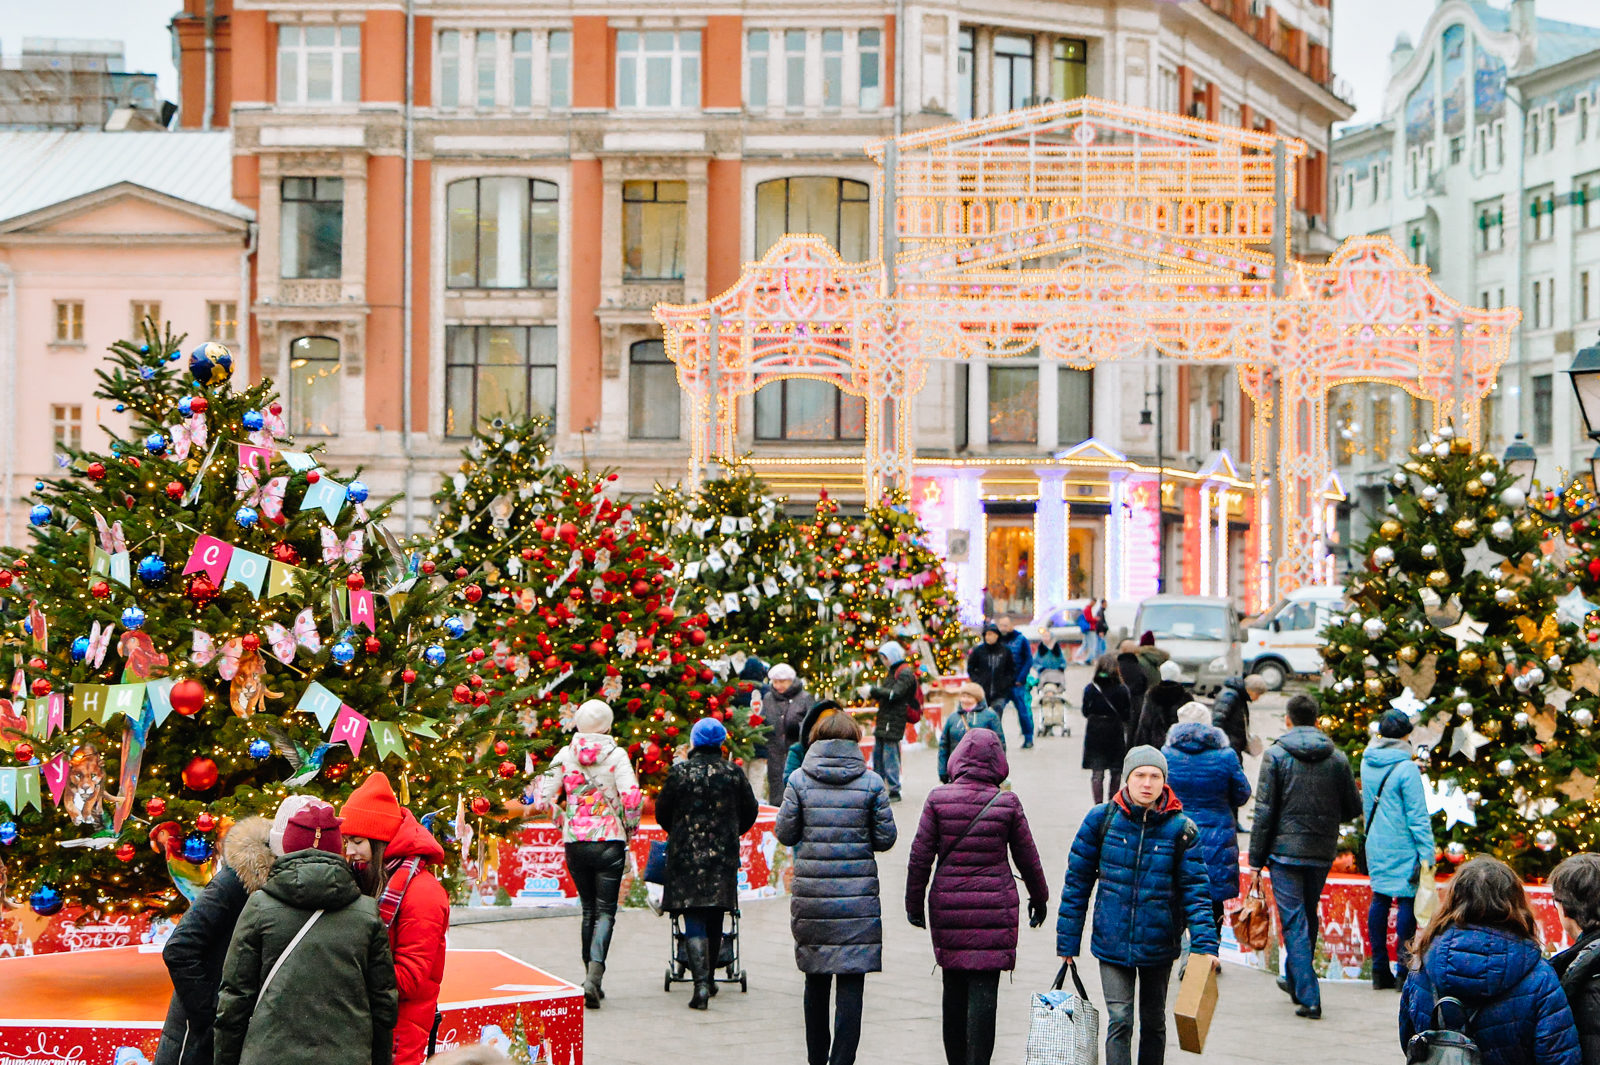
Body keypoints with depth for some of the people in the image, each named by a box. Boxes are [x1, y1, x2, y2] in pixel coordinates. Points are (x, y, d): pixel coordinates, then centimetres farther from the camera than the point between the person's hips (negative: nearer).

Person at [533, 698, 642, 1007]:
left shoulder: (565, 755, 2)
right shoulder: (616, 755, -6)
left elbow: (544, 797, -1)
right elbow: (632, 796, -16)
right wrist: (630, 826, 1)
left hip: (575, 842, 3)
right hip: (609, 842, -3)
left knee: (588, 909, 17)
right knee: (605, 911, 0)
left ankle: (591, 977, 20)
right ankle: (594, 976, -18)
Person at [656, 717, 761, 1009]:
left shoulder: (679, 772, -6)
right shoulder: (734, 773, 0)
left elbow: (662, 812, 3)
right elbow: (750, 812, 9)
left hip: (686, 855, -2)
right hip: (723, 855, 2)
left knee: (694, 922, -3)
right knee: (715, 921, 16)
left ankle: (701, 983, -17)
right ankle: (709, 978, 27)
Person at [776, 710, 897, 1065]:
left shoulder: (799, 780, -1)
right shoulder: (872, 783, -2)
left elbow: (785, 834, 1)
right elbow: (885, 838, 0)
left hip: (810, 892, 2)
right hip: (858, 893, -2)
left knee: (815, 981, 14)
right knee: (851, 983, -1)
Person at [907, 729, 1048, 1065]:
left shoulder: (938, 799, -4)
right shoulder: (1007, 803, -4)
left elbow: (920, 856, -2)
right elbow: (1027, 857, 6)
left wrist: (914, 902, 9)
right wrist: (1039, 898, 20)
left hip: (948, 905, 2)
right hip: (995, 907, -2)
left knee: (954, 987, 14)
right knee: (984, 988, -1)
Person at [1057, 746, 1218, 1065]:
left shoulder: (1181, 828, -5)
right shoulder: (1101, 819, -5)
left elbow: (1194, 889, -5)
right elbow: (1077, 881, 1)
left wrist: (1205, 944, -17)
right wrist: (1068, 940, 1)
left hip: (1159, 943, 1)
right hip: (1112, 943, -1)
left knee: (1153, 1022, 15)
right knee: (1119, 1021, -9)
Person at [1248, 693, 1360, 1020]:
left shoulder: (1276, 755, -7)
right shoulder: (1337, 758, 2)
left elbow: (1265, 810, -9)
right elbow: (1353, 809, 8)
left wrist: (1256, 857, -4)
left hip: (1286, 849, -4)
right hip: (1323, 851, 4)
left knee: (1294, 920, -3)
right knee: (1309, 914, 20)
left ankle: (1308, 996, -10)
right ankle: (1295, 980, 35)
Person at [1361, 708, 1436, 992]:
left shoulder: (1367, 761, 4)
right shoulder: (1406, 769, -16)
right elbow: (1418, 816, -15)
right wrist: (1426, 854, -13)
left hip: (1375, 844, 7)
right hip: (1402, 847, -7)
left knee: (1379, 899, 11)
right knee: (1407, 900, 0)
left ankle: (1380, 969, 14)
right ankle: (1403, 970, 0)